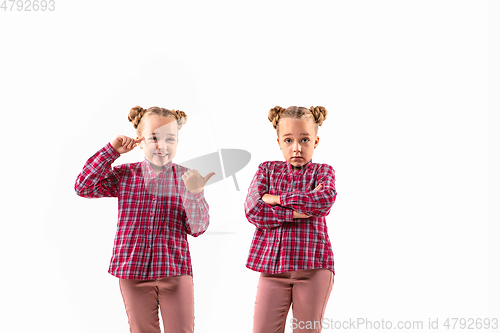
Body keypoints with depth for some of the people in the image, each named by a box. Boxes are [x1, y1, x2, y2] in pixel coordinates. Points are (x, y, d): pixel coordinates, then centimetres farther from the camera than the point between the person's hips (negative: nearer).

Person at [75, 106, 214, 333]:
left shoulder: (186, 178, -1)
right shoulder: (124, 175, 3)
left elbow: (197, 229, -5)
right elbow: (83, 187, -7)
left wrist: (194, 193, -23)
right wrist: (112, 150, -8)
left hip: (175, 271, -1)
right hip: (133, 271, 1)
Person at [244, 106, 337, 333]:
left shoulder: (323, 171, 6)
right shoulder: (267, 170, 9)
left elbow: (326, 198, -19)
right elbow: (253, 210, -7)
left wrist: (277, 199, -13)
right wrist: (295, 211, -17)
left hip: (313, 265, -1)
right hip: (272, 265, 1)